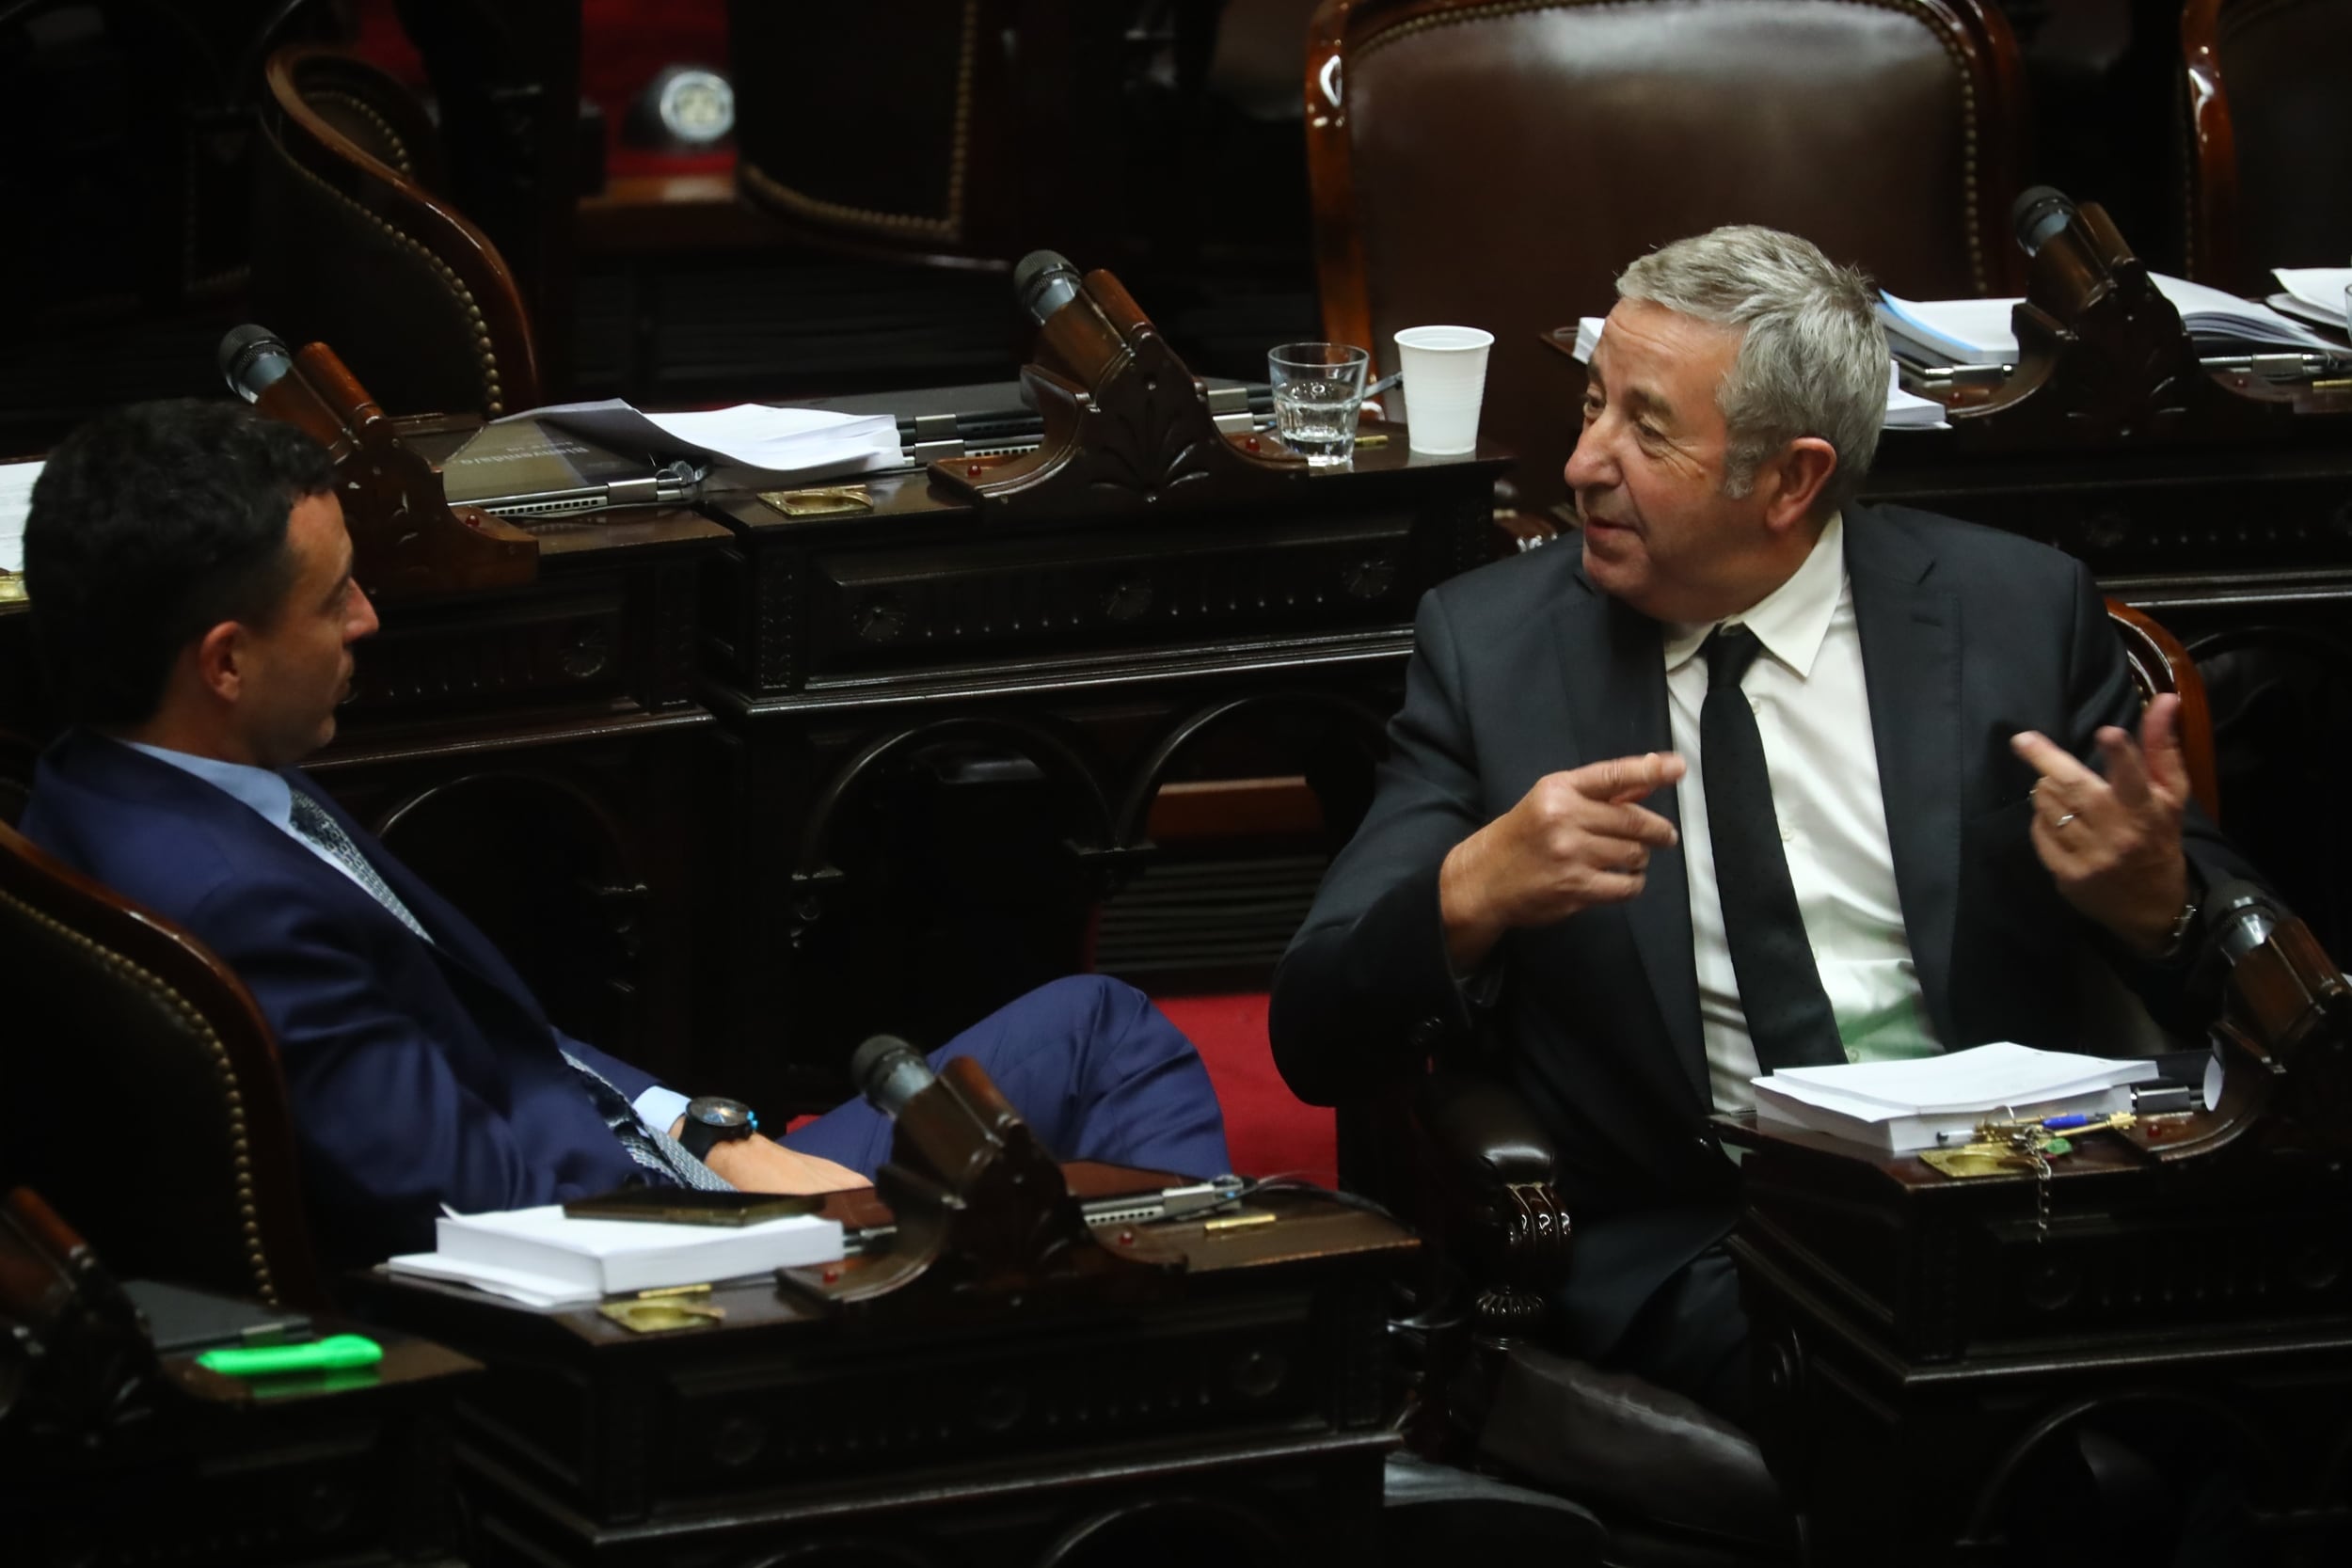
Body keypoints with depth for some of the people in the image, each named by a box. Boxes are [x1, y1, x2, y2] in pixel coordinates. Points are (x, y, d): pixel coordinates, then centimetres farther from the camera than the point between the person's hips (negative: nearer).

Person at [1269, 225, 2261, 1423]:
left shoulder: (2015, 612, 9)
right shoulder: (1492, 642, 9)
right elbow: (1314, 1043, 4)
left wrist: (2154, 905, -11)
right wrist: (1469, 893, -17)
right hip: (1684, 1249, -2)